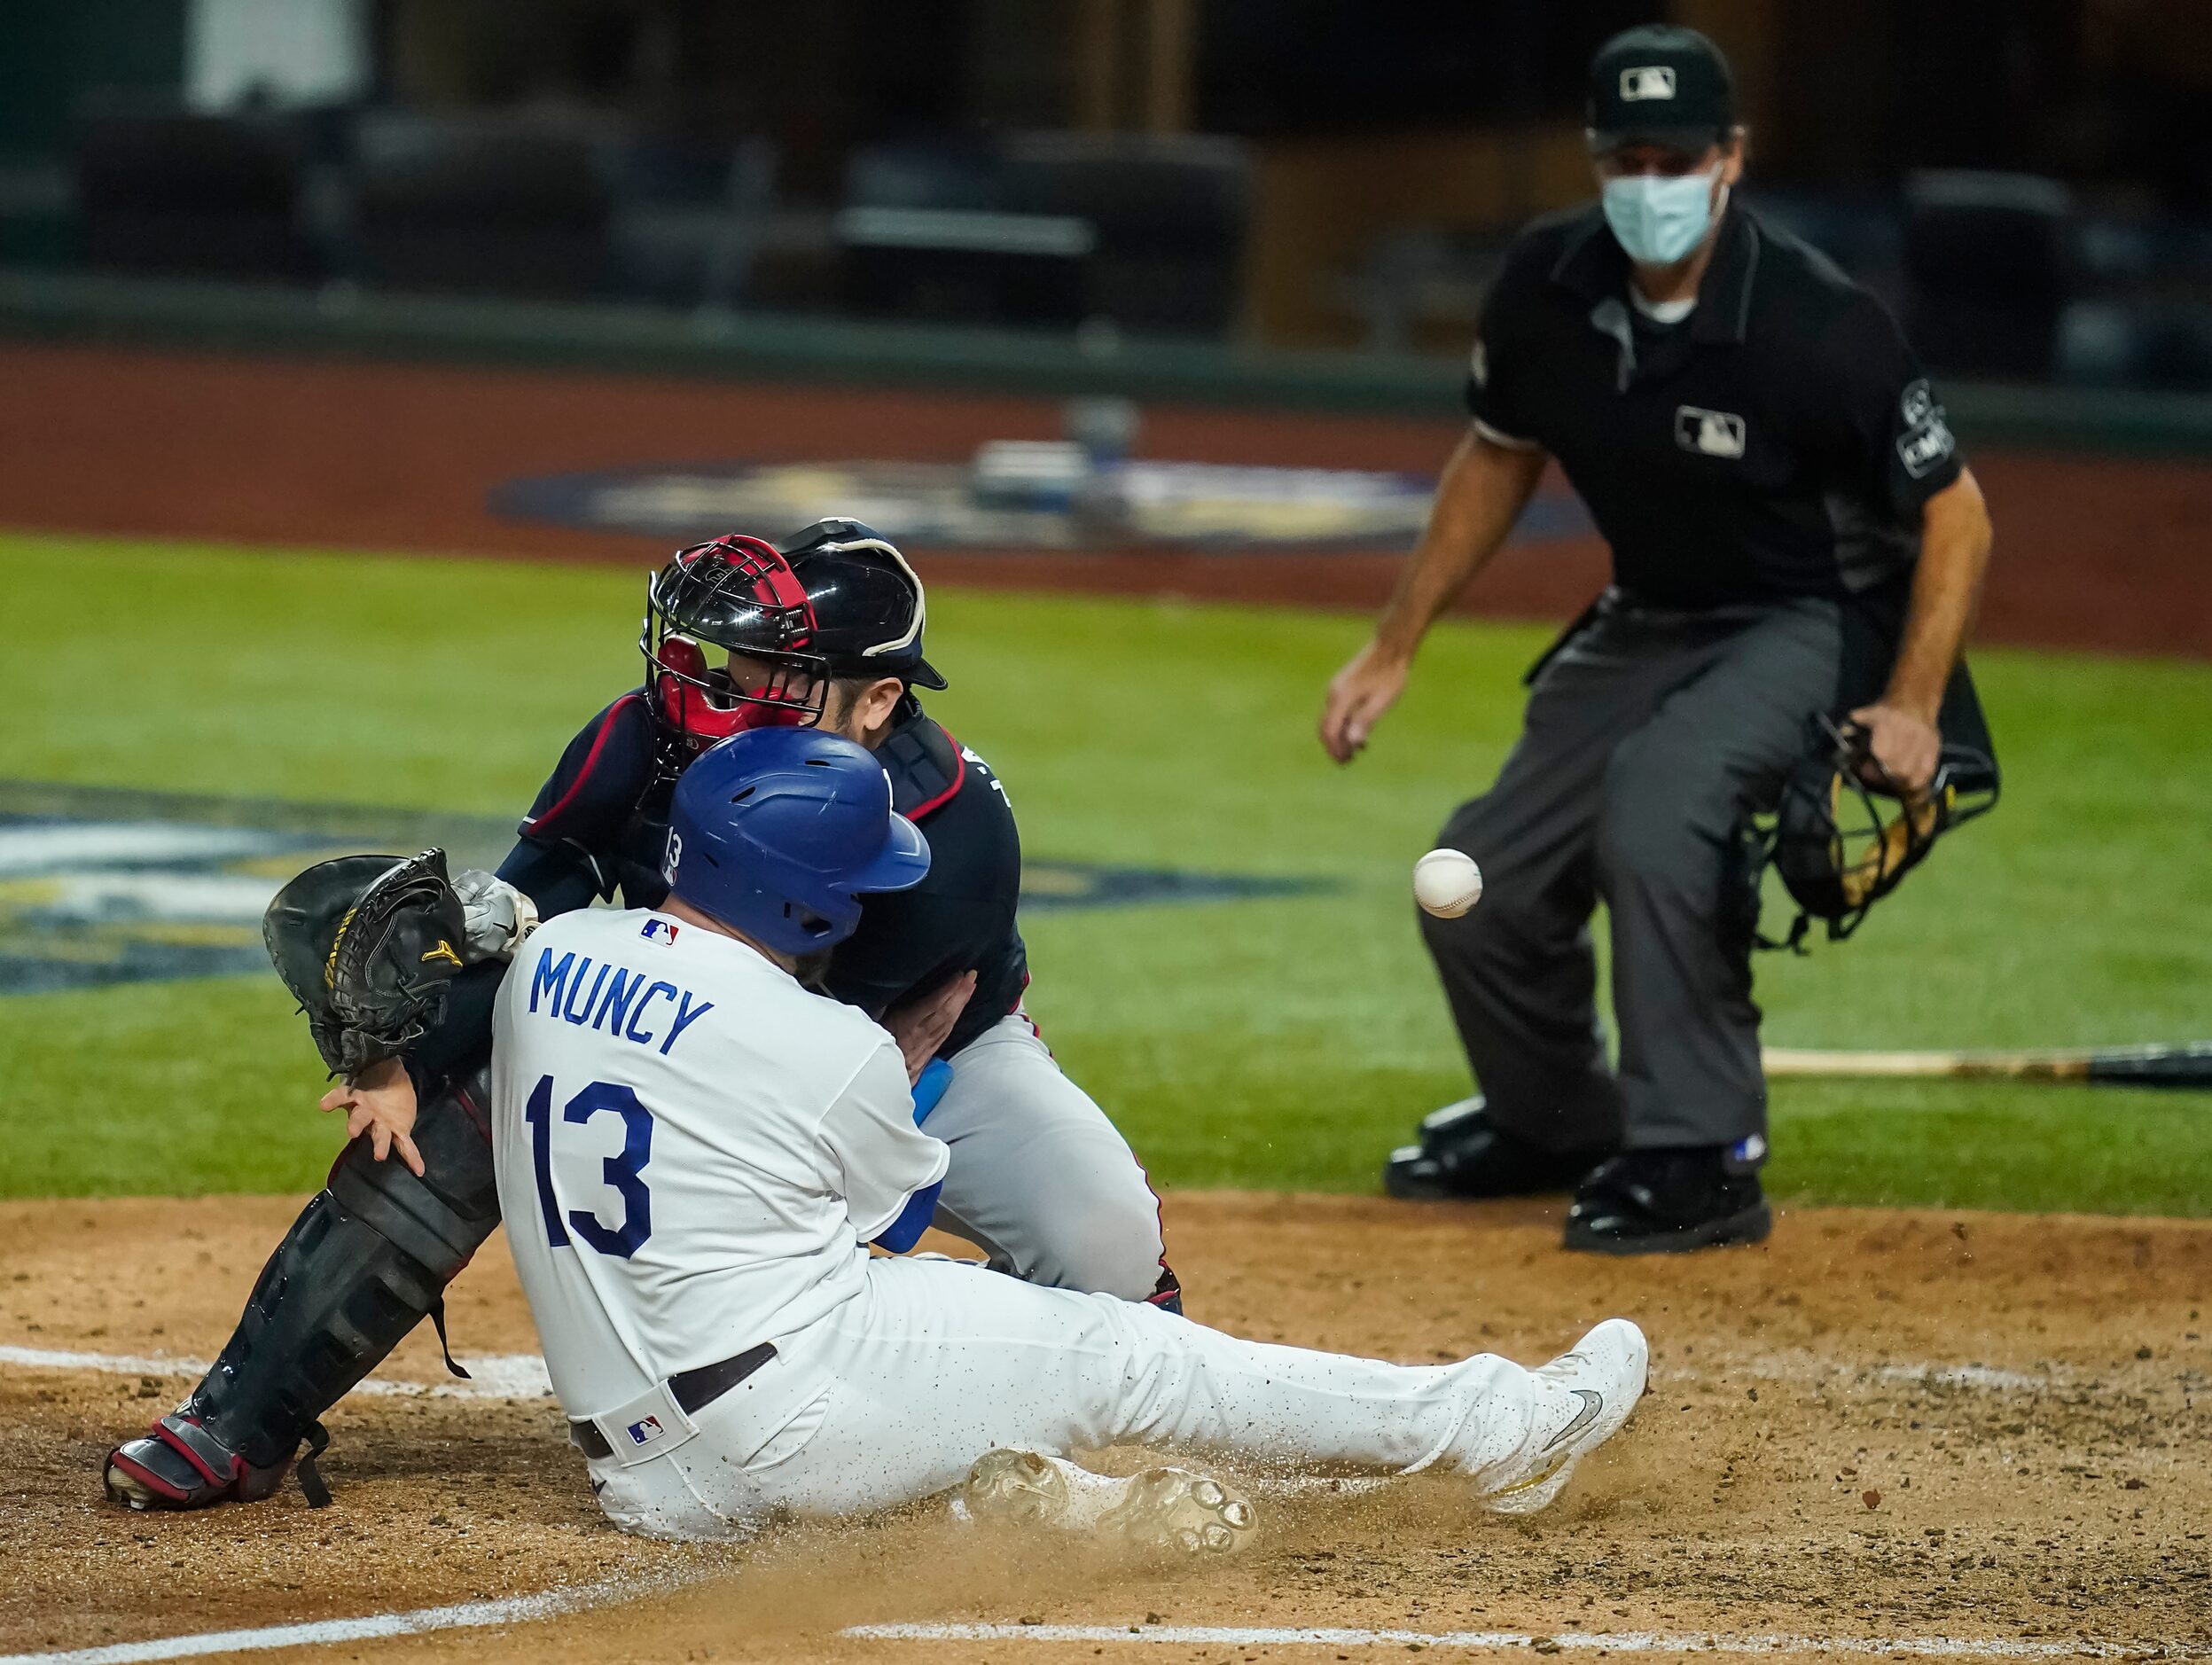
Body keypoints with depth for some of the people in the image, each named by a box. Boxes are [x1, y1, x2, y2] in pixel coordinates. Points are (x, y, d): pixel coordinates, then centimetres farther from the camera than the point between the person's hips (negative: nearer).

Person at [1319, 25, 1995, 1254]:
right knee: (1479, 889, 6)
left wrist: (1910, 708, -30)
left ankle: (1700, 1158, -25)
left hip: (1816, 625, -7)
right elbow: (1499, 456, 8)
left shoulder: (1816, 326, -28)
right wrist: (1392, 648, 7)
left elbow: (1955, 514, -19)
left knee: (1656, 793, -34)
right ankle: (1557, 1125, 37)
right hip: (1648, 622, 7)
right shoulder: (1548, 286, -12)